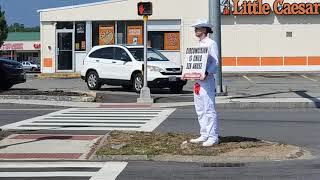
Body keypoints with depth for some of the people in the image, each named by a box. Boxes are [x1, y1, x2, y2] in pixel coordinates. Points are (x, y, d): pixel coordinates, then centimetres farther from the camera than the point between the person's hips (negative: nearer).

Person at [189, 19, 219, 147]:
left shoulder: (211, 43, -7)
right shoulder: (199, 45, 19)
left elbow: (215, 62, -13)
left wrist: (206, 73, -27)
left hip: (207, 80, -9)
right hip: (197, 80, 9)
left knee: (209, 110, -9)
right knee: (200, 110, 11)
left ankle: (213, 137, -6)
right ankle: (204, 135, 18)